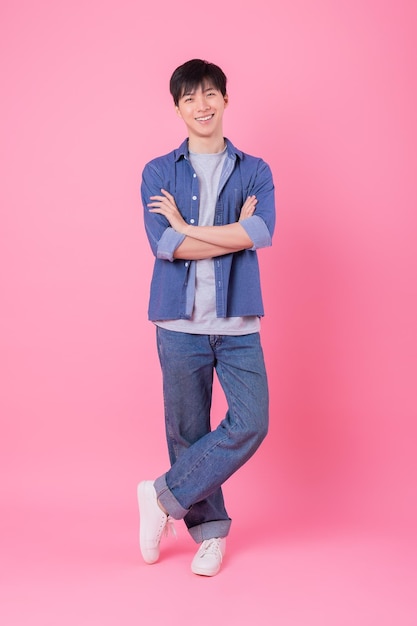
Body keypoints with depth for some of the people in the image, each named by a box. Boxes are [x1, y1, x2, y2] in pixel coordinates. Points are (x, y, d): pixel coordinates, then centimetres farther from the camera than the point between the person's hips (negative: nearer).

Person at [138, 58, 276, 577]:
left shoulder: (255, 172, 8)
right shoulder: (159, 173, 6)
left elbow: (262, 231, -12)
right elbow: (163, 243, -9)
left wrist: (186, 227, -10)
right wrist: (235, 234, -10)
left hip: (238, 323, 1)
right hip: (180, 321, 0)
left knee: (251, 422, -9)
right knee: (187, 429, 6)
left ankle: (165, 496, 9)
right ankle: (208, 529, 24)